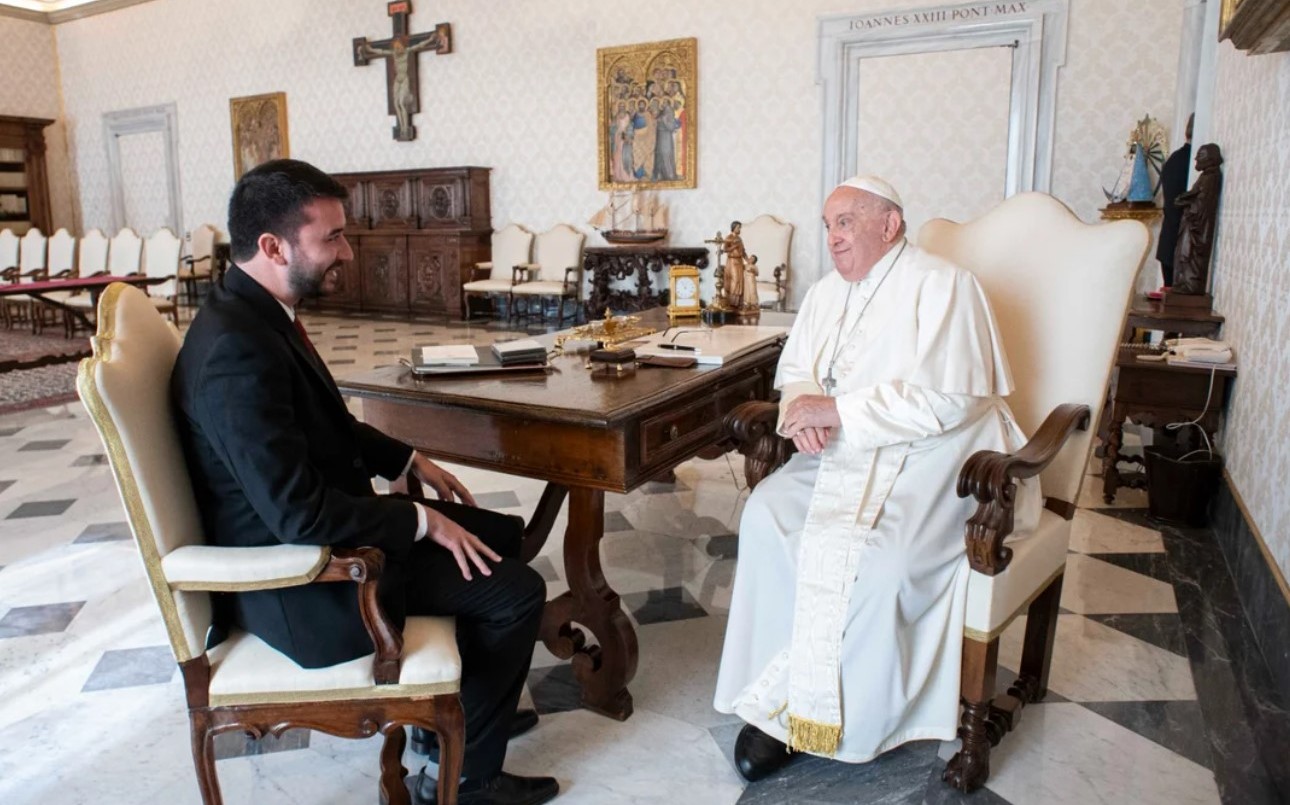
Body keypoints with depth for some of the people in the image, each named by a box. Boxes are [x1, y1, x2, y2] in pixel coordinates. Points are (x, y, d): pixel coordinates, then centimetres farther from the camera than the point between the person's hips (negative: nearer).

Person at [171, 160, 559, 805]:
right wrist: (421, 520, -20)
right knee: (516, 591, -9)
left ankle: (459, 703, 33)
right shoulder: (236, 350, -29)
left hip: (322, 527, 10)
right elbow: (299, 514, -32)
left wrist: (410, 461, 8)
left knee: (502, 535, 16)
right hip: (300, 583, -10)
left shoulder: (256, 314, 2)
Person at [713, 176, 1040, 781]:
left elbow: (946, 400, -20)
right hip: (842, 452, 6)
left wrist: (837, 410, -20)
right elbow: (795, 372, 15)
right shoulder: (826, 293, 15)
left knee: (872, 554, -31)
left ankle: (829, 716, -9)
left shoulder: (941, 287, -9)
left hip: (930, 456, -6)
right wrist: (802, 410, -10)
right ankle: (776, 701, -11)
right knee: (766, 515, -20)